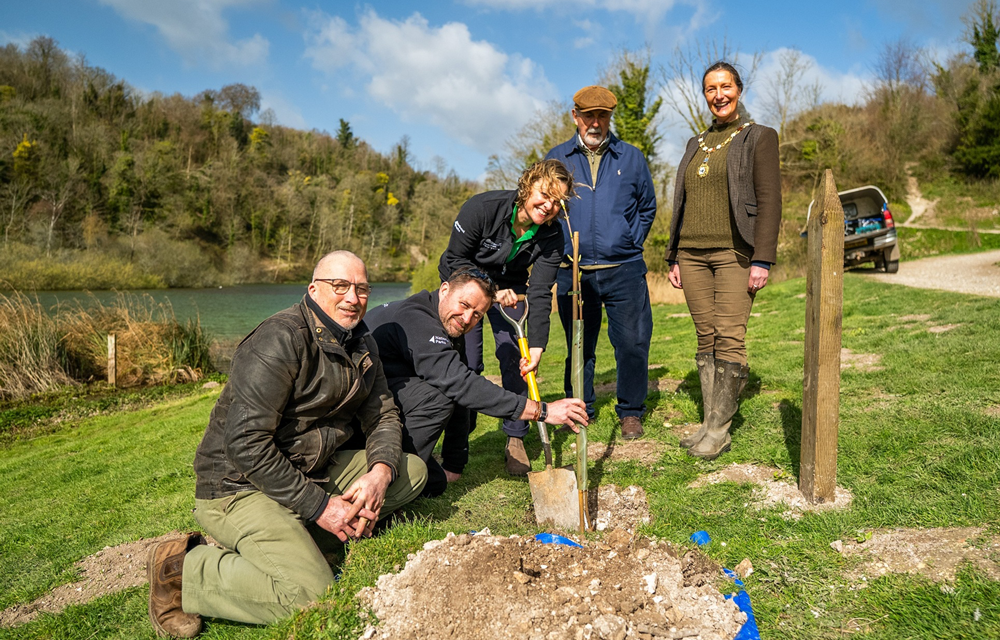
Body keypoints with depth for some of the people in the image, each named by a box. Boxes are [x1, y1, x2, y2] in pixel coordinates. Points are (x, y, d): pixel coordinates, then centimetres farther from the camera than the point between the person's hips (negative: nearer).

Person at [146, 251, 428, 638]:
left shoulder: (361, 345, 8)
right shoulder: (281, 340, -20)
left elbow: (383, 417, 10)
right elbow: (244, 443, -25)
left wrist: (380, 471, -13)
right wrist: (318, 506, -22)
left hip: (314, 471, 9)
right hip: (241, 485, -9)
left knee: (412, 471, -1)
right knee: (311, 595, -24)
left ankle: (295, 540, -6)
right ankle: (184, 570, -3)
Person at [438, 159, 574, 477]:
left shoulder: (551, 236, -21)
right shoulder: (482, 207, -30)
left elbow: (540, 294, -24)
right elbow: (456, 260, -20)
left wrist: (537, 345, -33)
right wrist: (491, 291, -27)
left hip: (510, 289, 3)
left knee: (515, 359, -7)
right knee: (466, 363, -7)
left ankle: (515, 440, 7)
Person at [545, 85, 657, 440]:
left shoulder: (631, 158, 9)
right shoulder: (557, 159, 8)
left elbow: (647, 207, 18)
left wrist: (631, 244, 7)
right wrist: (560, 248, 6)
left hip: (624, 270, 0)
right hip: (573, 273, 0)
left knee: (633, 343, -3)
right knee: (579, 347, 9)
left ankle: (631, 412, 15)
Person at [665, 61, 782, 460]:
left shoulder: (758, 137, 4)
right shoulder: (696, 144, 19)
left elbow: (769, 200, -5)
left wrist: (762, 259, -14)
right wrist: (674, 257, 14)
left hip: (734, 253, -5)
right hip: (693, 254, 5)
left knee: (729, 338, -9)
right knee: (706, 338, 4)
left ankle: (719, 428, -2)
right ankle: (710, 423, 9)